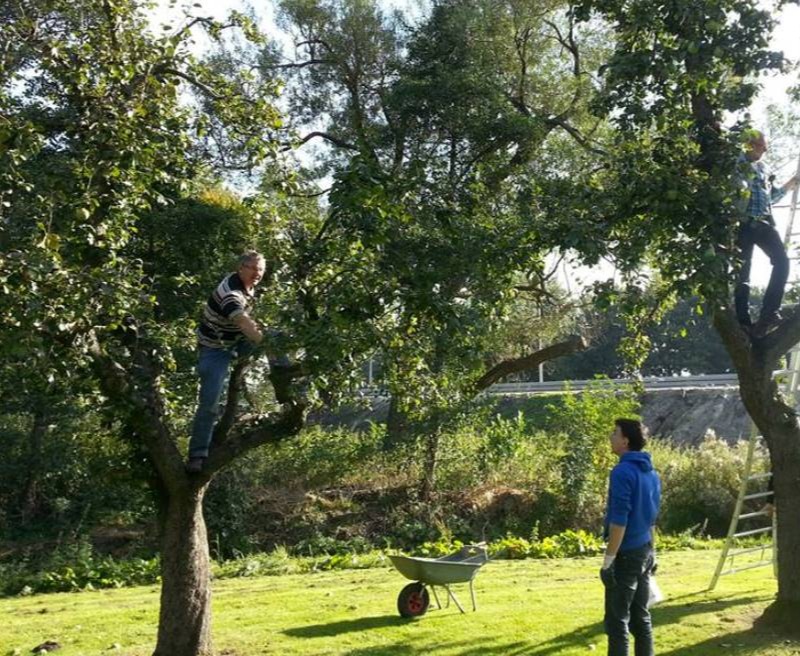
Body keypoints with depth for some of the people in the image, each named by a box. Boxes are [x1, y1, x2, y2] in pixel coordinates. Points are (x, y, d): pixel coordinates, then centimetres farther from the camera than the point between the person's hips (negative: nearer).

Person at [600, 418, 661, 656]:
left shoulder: (622, 472, -18)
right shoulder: (651, 472, 10)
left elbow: (619, 520, -20)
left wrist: (608, 560, -17)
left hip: (626, 554, -8)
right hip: (645, 550, 9)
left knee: (617, 621, -2)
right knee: (641, 616, 14)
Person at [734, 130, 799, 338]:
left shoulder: (764, 169, 23)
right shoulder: (737, 163, 4)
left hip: (764, 223, 6)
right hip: (744, 223, -6)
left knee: (782, 261, -12)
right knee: (743, 272, -5)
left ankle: (769, 312, -13)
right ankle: (744, 322, -5)